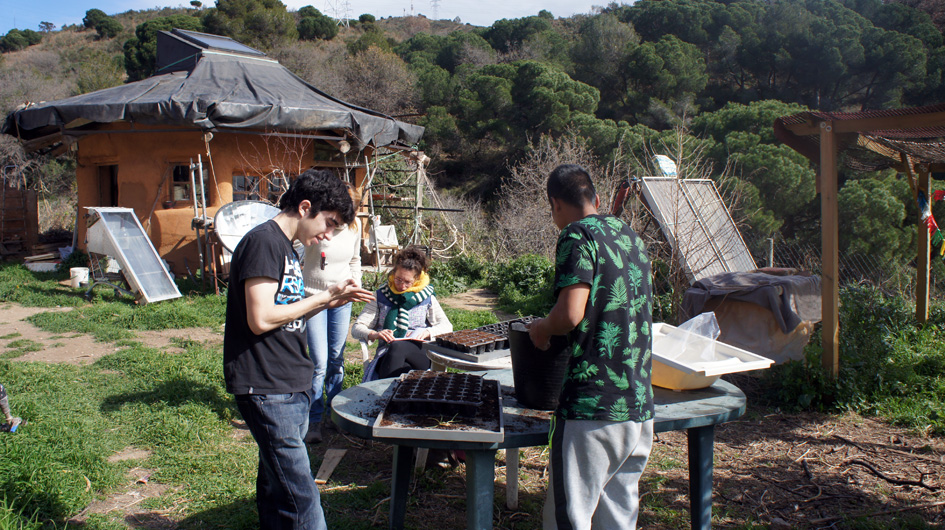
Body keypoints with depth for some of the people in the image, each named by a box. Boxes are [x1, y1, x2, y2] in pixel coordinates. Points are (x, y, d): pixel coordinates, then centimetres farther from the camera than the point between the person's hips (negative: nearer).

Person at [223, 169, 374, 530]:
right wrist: (322, 298, -12)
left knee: (277, 486, 17)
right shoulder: (263, 242, -14)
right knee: (301, 499, -8)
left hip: (292, 386, 10)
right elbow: (261, 319, -21)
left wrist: (331, 299, 5)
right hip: (267, 389, -10)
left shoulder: (284, 247, 17)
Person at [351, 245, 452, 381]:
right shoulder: (381, 296, 15)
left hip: (419, 353, 0)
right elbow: (356, 328, 10)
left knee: (397, 347, -38)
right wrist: (374, 334, -13)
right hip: (387, 356, 0)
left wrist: (427, 332, -7)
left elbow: (447, 327, 15)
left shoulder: (427, 297, 16)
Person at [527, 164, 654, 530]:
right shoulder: (632, 237, 16)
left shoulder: (578, 236, -8)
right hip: (640, 407, 8)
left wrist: (541, 328, 1)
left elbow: (571, 313, -20)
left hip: (593, 407, -8)